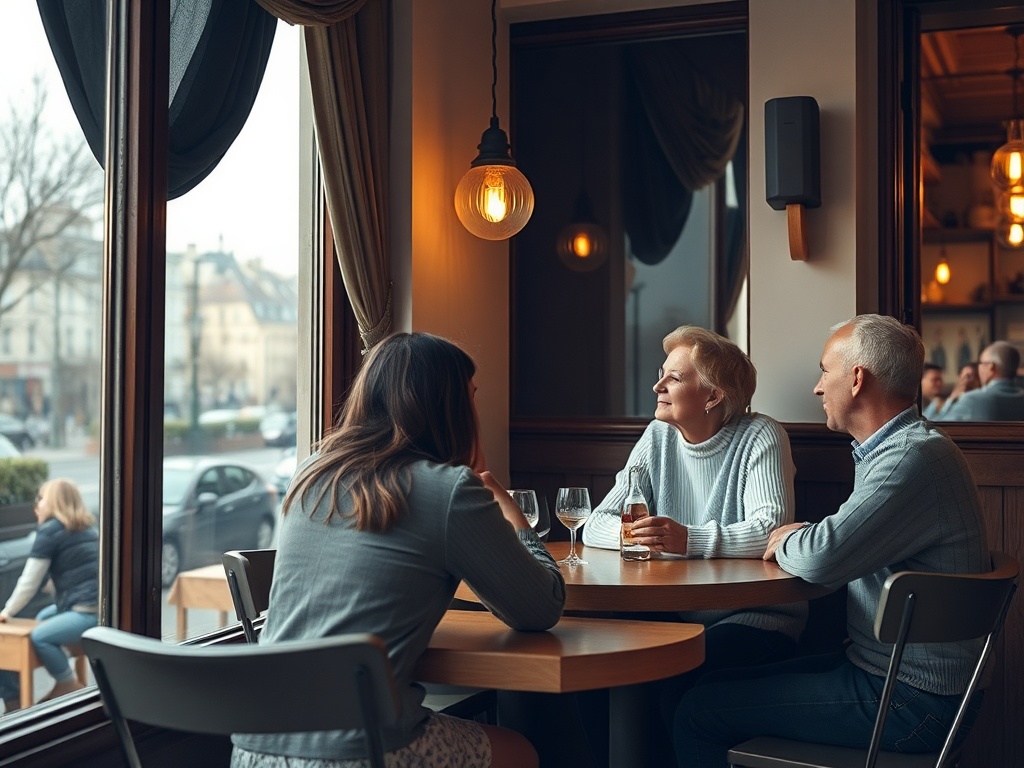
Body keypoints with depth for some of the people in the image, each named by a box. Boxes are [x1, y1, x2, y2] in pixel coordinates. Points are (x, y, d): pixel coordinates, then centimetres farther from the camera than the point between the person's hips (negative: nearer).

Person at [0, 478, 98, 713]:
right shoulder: (86, 528, 20)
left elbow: (30, 581, -2)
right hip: (94, 604, 10)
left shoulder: (49, 530, -4)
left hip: (91, 610, -10)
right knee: (43, 617, 25)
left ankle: (70, 686, -1)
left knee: (39, 636, -18)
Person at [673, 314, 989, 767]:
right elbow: (849, 544, 25)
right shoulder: (893, 449, 13)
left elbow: (822, 558, -29)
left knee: (700, 713, -10)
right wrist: (801, 539, 4)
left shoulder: (915, 458, -22)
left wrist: (786, 543, -6)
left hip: (908, 702, -10)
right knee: (721, 684, 13)